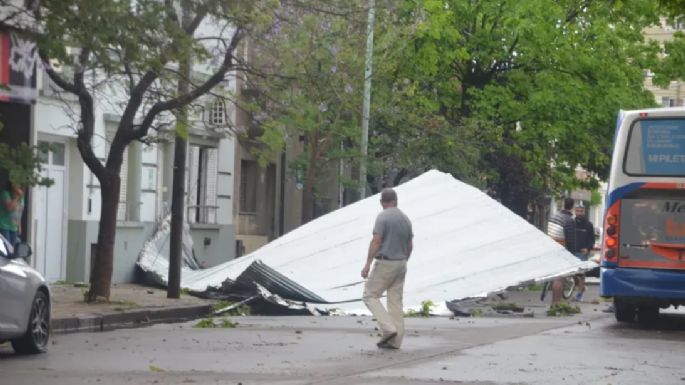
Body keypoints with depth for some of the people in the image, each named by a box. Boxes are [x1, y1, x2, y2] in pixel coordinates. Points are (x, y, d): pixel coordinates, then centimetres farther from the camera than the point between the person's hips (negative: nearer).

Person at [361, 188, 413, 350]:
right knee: (395, 301, 8)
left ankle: (388, 329, -10)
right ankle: (395, 341, 5)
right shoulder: (406, 219, 9)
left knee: (370, 296, 4)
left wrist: (367, 264, -18)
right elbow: (410, 246, 13)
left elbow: (376, 241, -20)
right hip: (400, 264, 7)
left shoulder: (383, 217, -13)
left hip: (385, 264, -7)